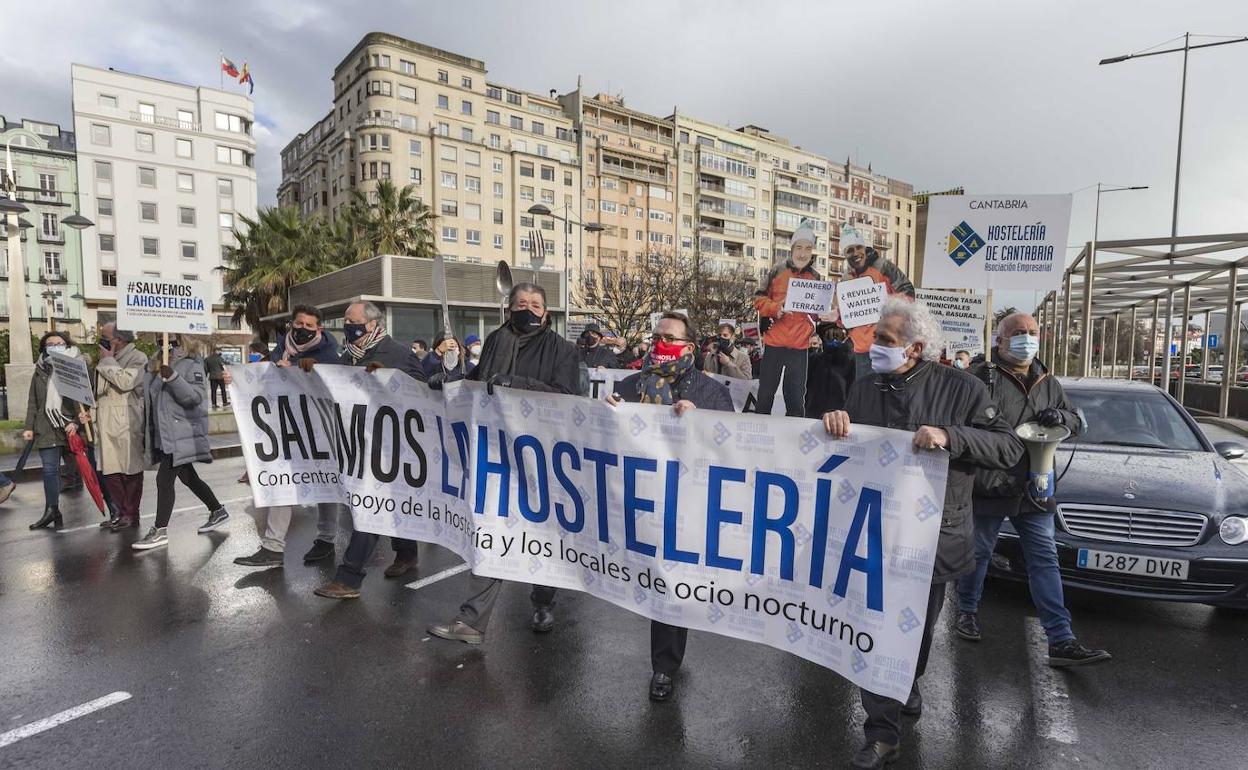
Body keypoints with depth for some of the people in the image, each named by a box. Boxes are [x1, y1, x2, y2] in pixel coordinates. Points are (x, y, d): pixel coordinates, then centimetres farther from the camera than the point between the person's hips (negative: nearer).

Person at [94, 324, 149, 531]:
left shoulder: (137, 358, -7)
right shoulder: (107, 360, 17)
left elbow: (125, 382, -23)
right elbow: (99, 391, 27)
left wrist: (108, 360, -10)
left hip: (127, 426, -8)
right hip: (108, 426, 8)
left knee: (130, 471, 1)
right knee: (110, 471, 8)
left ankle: (131, 515, 10)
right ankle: (122, 512, 19)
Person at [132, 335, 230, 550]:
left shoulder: (192, 365, -7)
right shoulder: (159, 367, 14)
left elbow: (196, 396, -20)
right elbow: (150, 397, 27)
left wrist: (172, 377, -28)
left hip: (182, 434, -8)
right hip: (165, 435, 8)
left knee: (164, 478, -9)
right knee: (188, 478, 15)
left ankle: (160, 531, -1)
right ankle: (218, 511, 28)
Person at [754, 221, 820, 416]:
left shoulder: (816, 277, 8)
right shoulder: (777, 271, 0)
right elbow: (759, 299, 0)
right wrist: (776, 308, -18)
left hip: (800, 345, 2)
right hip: (774, 342, -2)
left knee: (796, 396, 8)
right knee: (766, 392, 6)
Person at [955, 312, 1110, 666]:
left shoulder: (1049, 384, 15)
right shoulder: (981, 376, -7)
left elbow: (1076, 422, 23)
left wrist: (1060, 416, -1)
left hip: (1034, 490, 5)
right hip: (988, 487, -5)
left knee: (1045, 561, 5)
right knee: (978, 554, 10)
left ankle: (1061, 640, 9)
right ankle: (967, 611, 31)